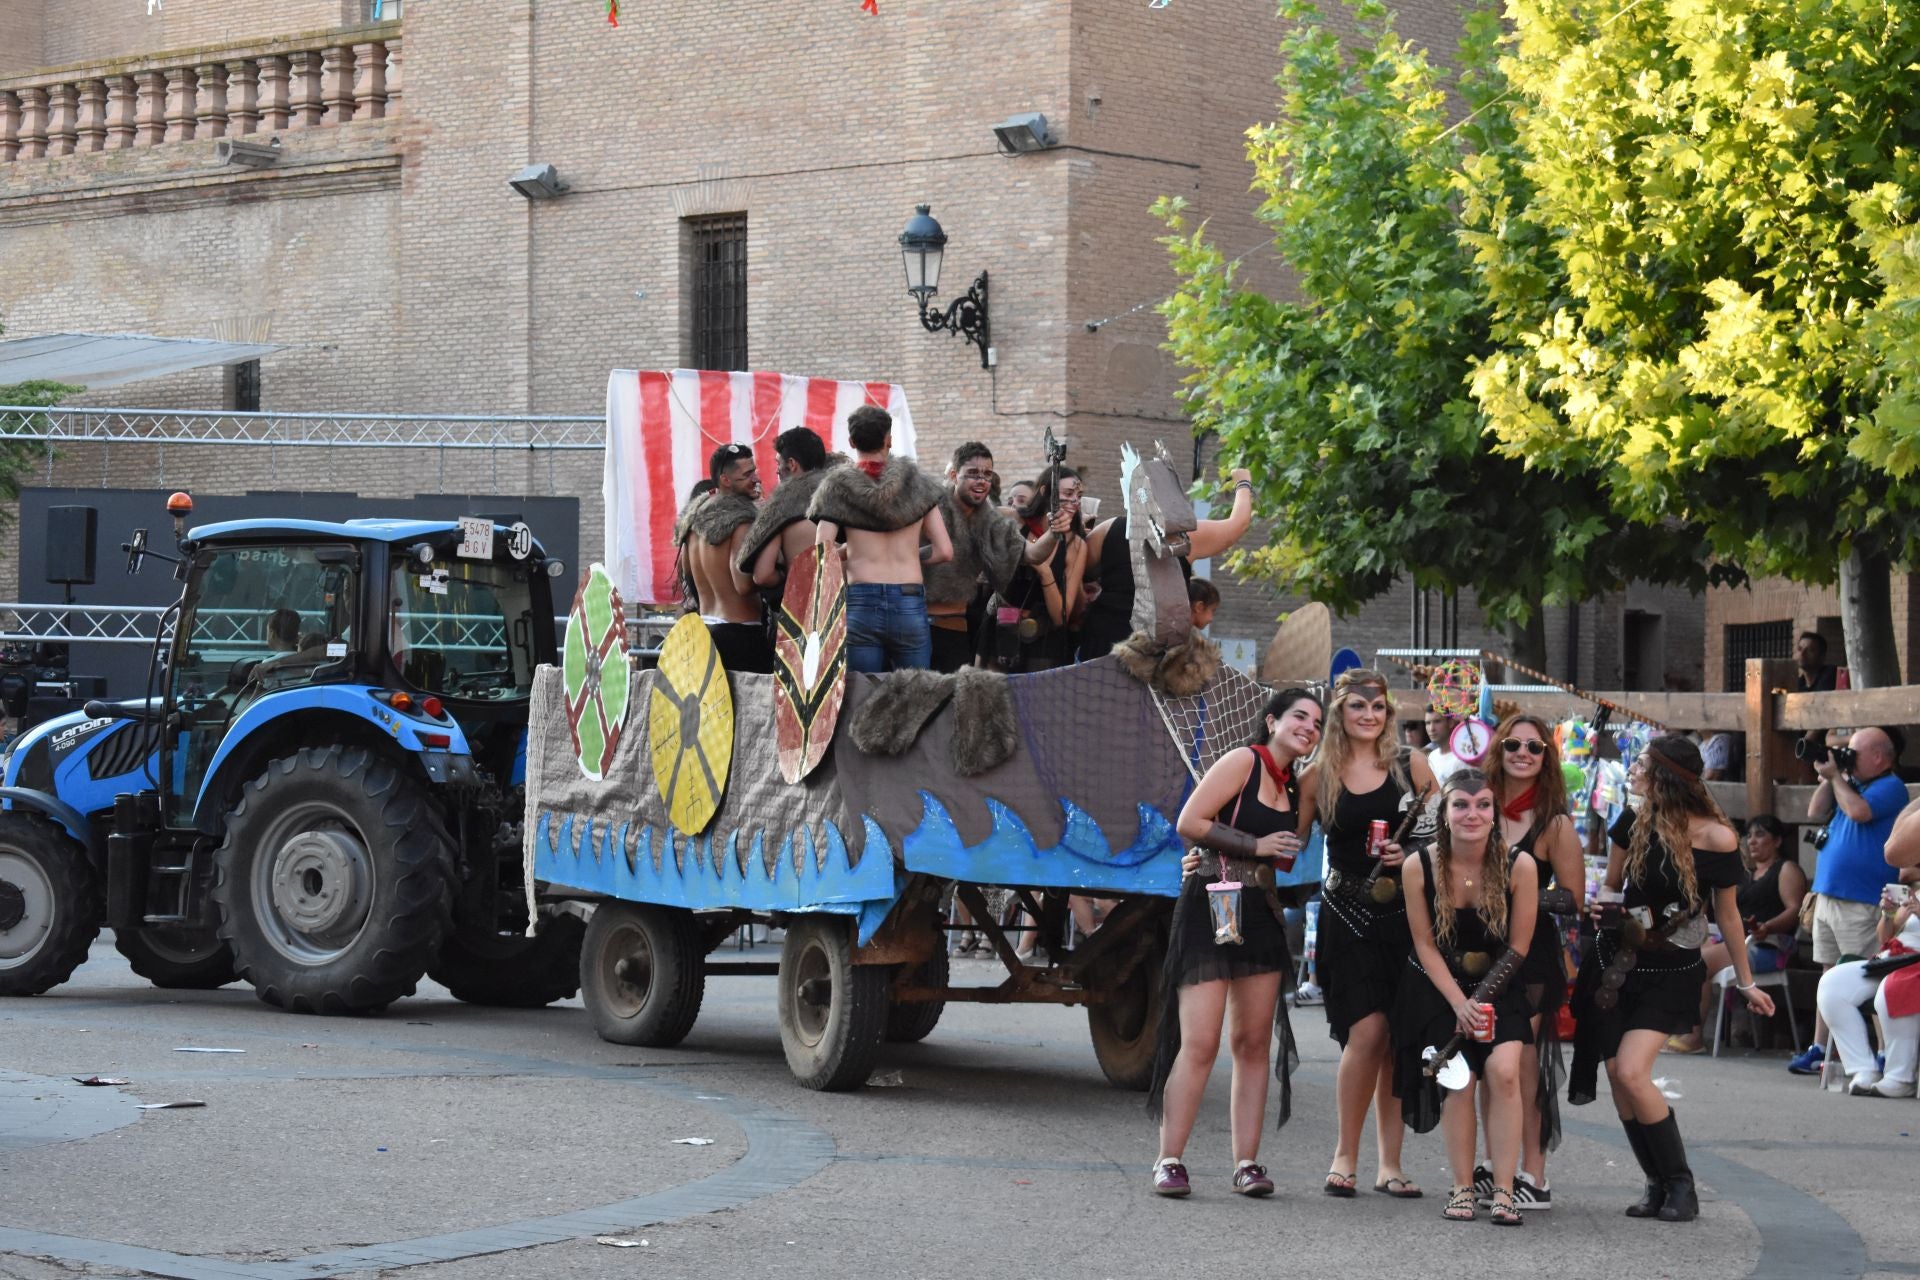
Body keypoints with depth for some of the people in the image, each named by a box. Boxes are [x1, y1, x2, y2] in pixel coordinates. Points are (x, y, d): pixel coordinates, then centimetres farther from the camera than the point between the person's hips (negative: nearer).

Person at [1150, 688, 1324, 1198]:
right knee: (1199, 1042, -11)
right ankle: (1170, 1161, -7)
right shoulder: (1243, 762, -5)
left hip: (1262, 916, 7)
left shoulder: (1297, 789, 17)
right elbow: (1189, 822, -12)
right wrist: (1255, 845, -11)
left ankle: (1247, 1163, 6)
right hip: (1211, 909, -7)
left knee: (1254, 1042, 4)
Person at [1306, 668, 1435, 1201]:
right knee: (1367, 1031, -14)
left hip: (1404, 912, 1)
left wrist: (1414, 854, -8)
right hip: (1347, 914, -1)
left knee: (1398, 1040, 1)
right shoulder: (1319, 776, 4)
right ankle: (1345, 1156, 0)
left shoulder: (1411, 766, 6)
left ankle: (1389, 1164, 9)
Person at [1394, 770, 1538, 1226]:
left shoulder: (1519, 867, -15)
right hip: (1438, 986, 0)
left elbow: (1517, 948, -6)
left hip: (1499, 986, 0)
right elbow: (1425, 945, -6)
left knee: (1503, 1071, -19)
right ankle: (1462, 1188, -2)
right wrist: (1459, 1003, -13)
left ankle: (1503, 1190, -14)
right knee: (1458, 1080, -15)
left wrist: (1481, 1002, -8)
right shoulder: (1420, 867, -14)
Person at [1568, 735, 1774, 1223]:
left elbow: (1727, 913, 1)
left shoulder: (1718, 839, -12)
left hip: (1672, 972, -4)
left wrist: (1746, 983, 8)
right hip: (1618, 961, 4)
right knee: (1618, 1077, 0)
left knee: (1631, 1071, -18)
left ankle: (1682, 1186, -5)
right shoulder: (1633, 823, -2)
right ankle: (1659, 1184, 14)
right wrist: (1602, 910, -12)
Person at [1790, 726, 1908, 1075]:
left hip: (1862, 904, -9)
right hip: (1828, 898, 9)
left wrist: (1835, 776, -9)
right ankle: (1819, 1049, 14)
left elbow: (1858, 811, -23)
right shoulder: (1850, 783, 19)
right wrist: (1828, 777, 7)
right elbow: (1816, 814, 17)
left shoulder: (1890, 787, -7)